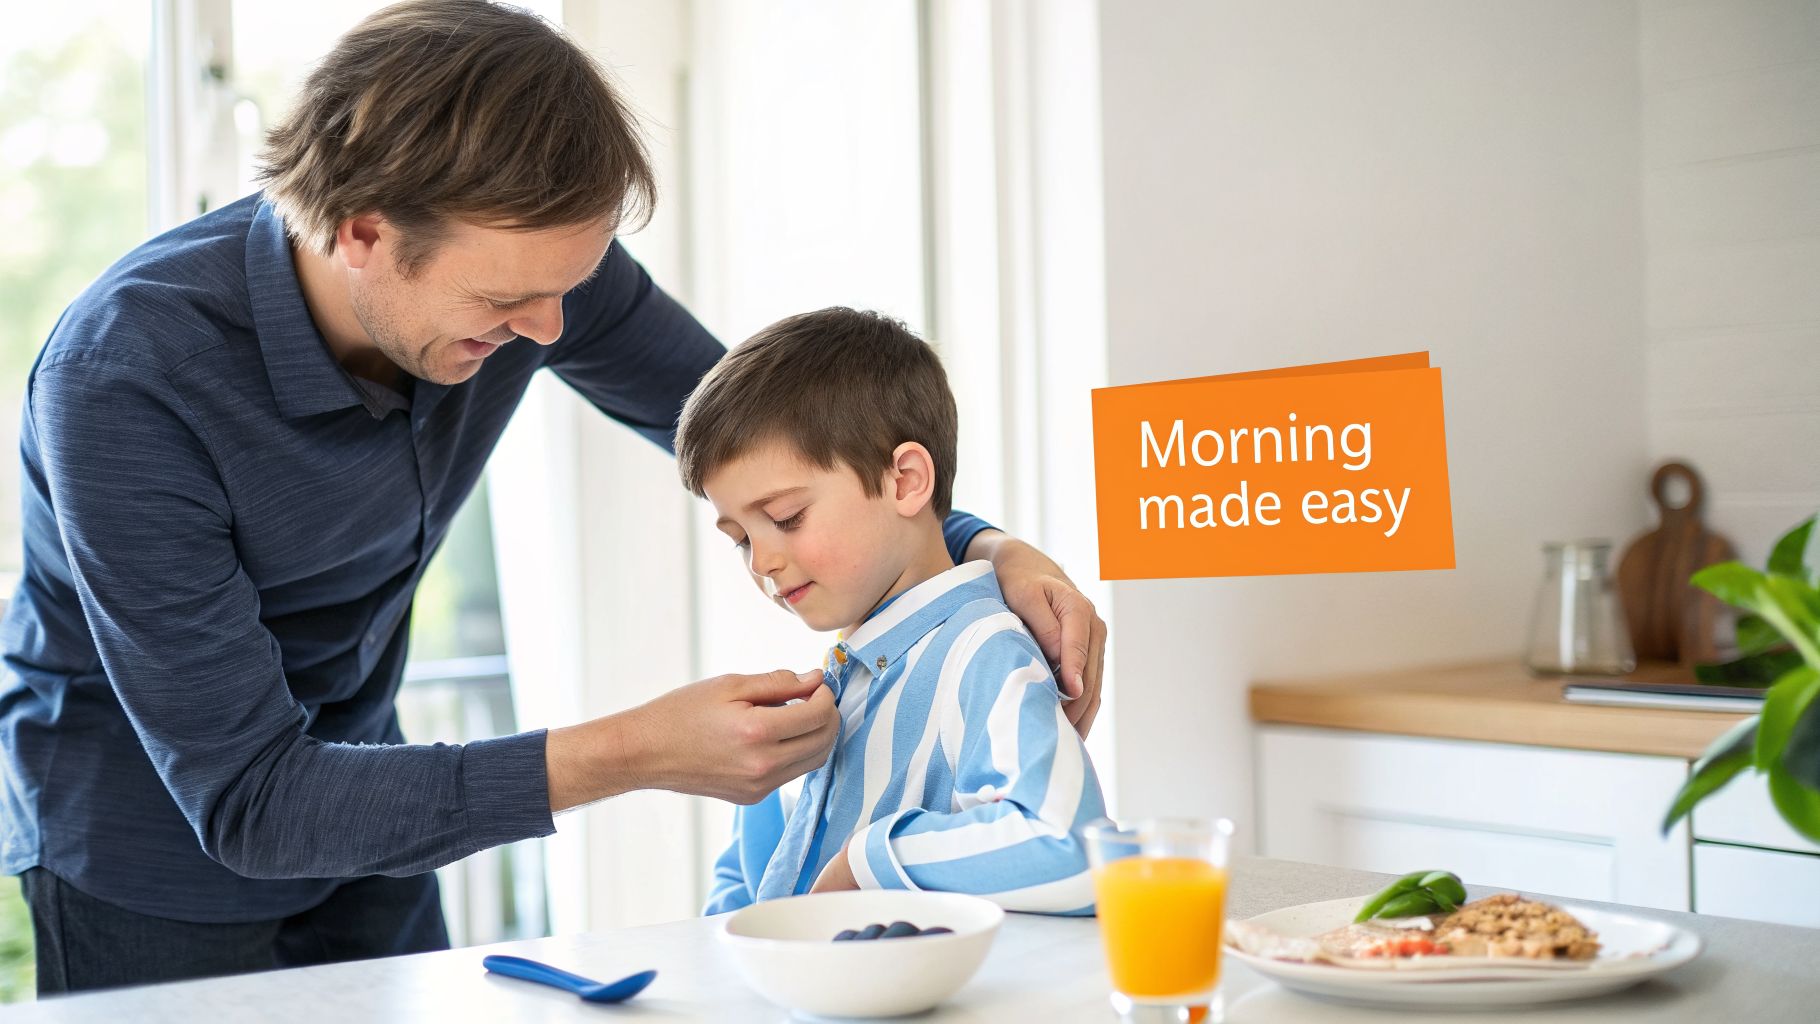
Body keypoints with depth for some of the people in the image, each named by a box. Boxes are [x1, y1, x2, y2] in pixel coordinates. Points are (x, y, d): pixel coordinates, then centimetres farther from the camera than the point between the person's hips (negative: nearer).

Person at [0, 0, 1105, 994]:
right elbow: (248, 800, -32)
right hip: (160, 856, -4)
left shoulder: (522, 259, -19)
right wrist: (630, 755, -39)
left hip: (357, 802, 5)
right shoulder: (124, 375, -34)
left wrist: (985, 548, -18)